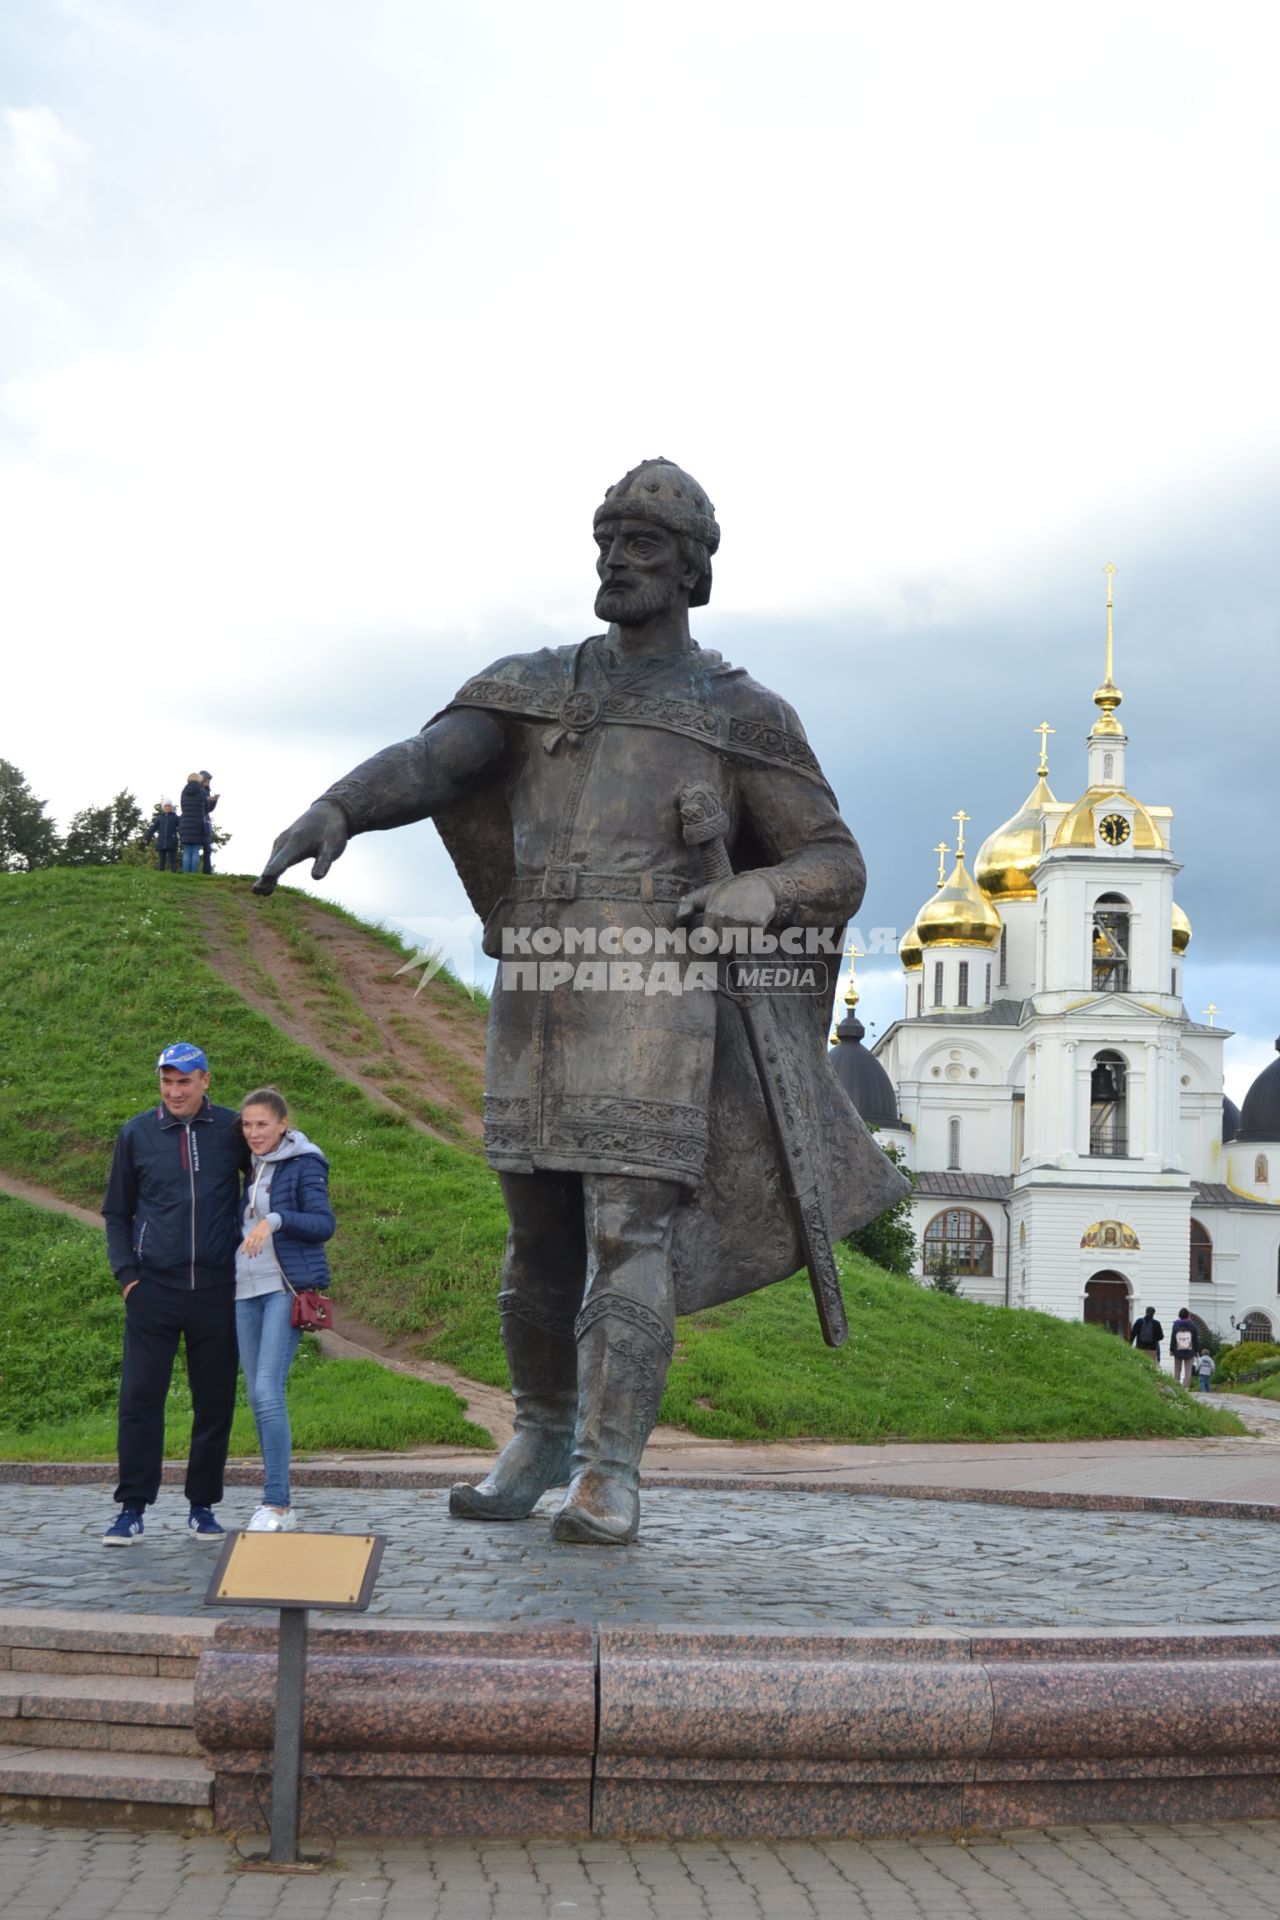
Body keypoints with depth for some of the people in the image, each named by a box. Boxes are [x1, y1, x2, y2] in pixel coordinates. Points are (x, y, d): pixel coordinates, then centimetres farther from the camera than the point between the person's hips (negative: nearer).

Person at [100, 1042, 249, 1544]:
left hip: (216, 1290, 0)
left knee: (215, 1401, 5)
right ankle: (132, 1507, 5)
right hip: (153, 1290, 0)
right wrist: (126, 1273, 0)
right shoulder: (136, 1134, 3)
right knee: (140, 1398, -3)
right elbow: (116, 1211, 11)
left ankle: (202, 1506, 17)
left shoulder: (232, 1129, 1)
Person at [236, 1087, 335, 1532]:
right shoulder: (250, 1168, 17)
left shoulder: (304, 1164, -4)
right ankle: (276, 1501, 13)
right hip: (247, 1289, 7)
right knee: (257, 1396, 6)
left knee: (268, 1390, -17)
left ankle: (277, 1504, -14)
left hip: (287, 1287, -7)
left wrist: (275, 1220, -24)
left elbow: (324, 1224, -13)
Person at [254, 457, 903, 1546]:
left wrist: (763, 889, -15)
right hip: (536, 995, 4)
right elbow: (422, 765, -2)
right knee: (540, 1232, 10)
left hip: (656, 993, -4)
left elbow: (838, 866, 8)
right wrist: (332, 809, -24)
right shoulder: (530, 688, 15)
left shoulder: (744, 715, 8)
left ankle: (610, 1476, -7)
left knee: (630, 1229, -12)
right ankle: (542, 1442, 25)